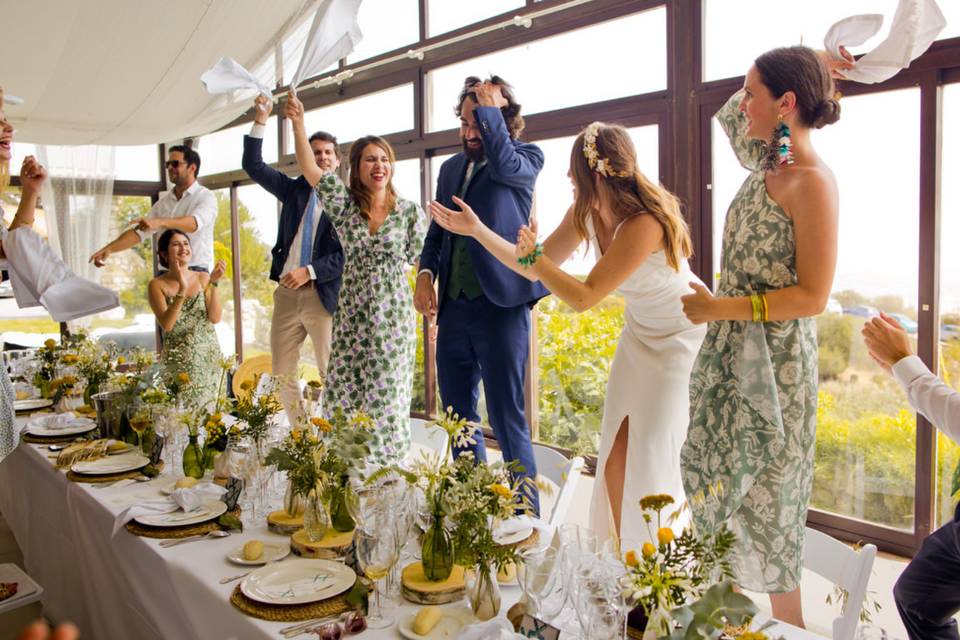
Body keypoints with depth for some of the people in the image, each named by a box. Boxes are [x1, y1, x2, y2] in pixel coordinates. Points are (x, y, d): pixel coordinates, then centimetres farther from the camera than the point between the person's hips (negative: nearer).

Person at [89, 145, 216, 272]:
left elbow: (194, 223, -23)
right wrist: (109, 249, -4)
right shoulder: (163, 202, 16)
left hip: (196, 272, -5)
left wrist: (159, 222, -38)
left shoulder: (206, 197, -3)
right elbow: (139, 231, 11)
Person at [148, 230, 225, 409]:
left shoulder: (203, 278, 4)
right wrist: (182, 290, -23)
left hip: (209, 357, 2)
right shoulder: (157, 285, -2)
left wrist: (213, 283, -14)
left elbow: (215, 318, -5)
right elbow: (166, 324, -14)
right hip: (179, 361, -2)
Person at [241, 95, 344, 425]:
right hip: (286, 293, 5)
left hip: (323, 295, -5)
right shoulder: (294, 189, 13)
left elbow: (346, 255, -8)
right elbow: (253, 166, 8)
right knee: (282, 374, 9)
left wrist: (309, 271, -16)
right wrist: (260, 120, -1)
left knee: (331, 375, -3)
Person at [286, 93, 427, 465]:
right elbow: (310, 170, -7)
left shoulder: (409, 211, 0)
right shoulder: (344, 206, 3)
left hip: (393, 315, -2)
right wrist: (298, 124, -14)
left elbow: (418, 257, 9)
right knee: (343, 397, 5)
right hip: (352, 313, 2)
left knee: (386, 399, 3)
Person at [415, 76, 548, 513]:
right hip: (453, 309, 7)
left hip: (501, 306, -7)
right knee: (458, 415, 15)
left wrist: (490, 106, -10)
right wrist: (426, 273, 1)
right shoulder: (451, 168, 17)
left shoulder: (525, 158, 0)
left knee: (507, 418, -5)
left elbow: (503, 163, -23)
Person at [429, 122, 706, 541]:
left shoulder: (644, 223, -31)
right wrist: (476, 229, -2)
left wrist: (533, 255, -23)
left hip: (684, 338, -7)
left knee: (654, 464, -5)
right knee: (616, 462, 5)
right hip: (641, 337, 7)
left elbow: (583, 298, -29)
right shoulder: (586, 212, -6)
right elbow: (538, 269, 0)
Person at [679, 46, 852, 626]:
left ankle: (790, 626, 21)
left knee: (765, 498, 2)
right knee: (719, 486, 14)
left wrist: (721, 307, -20)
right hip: (730, 354, 9)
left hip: (773, 363, -9)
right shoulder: (767, 165, 7)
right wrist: (810, 68, 18)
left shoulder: (812, 181, -16)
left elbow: (812, 296, -19)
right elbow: (729, 114, 28)